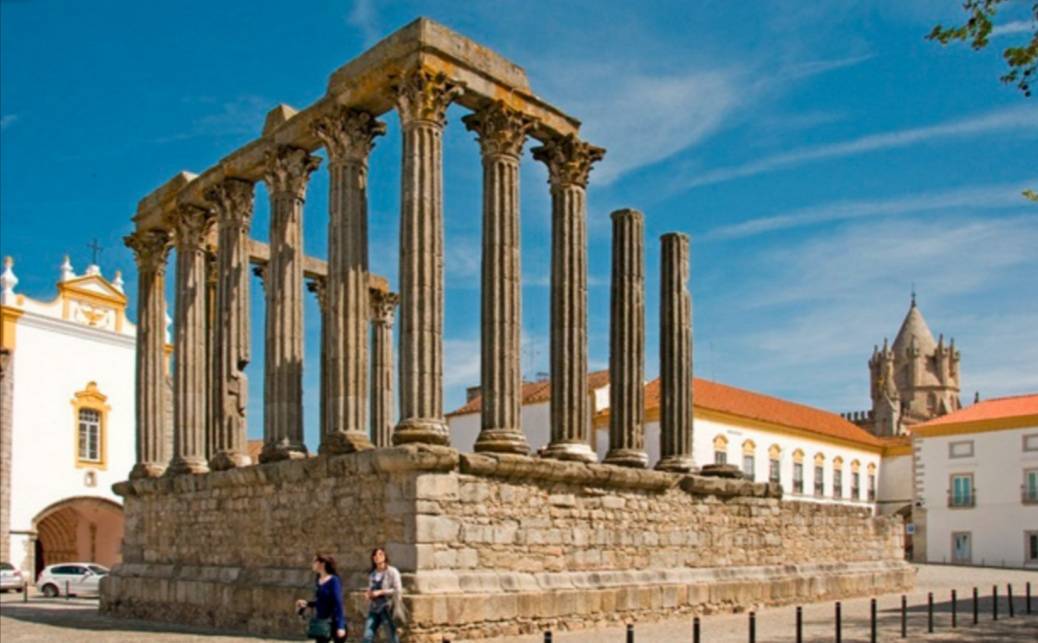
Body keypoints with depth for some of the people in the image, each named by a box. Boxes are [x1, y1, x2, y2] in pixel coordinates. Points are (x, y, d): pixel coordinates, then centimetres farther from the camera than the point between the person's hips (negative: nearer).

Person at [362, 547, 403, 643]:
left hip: (387, 607, -5)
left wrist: (380, 592, -17)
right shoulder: (372, 574, 13)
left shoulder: (392, 572, -5)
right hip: (374, 608, 5)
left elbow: (398, 590, -12)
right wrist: (368, 594, 1)